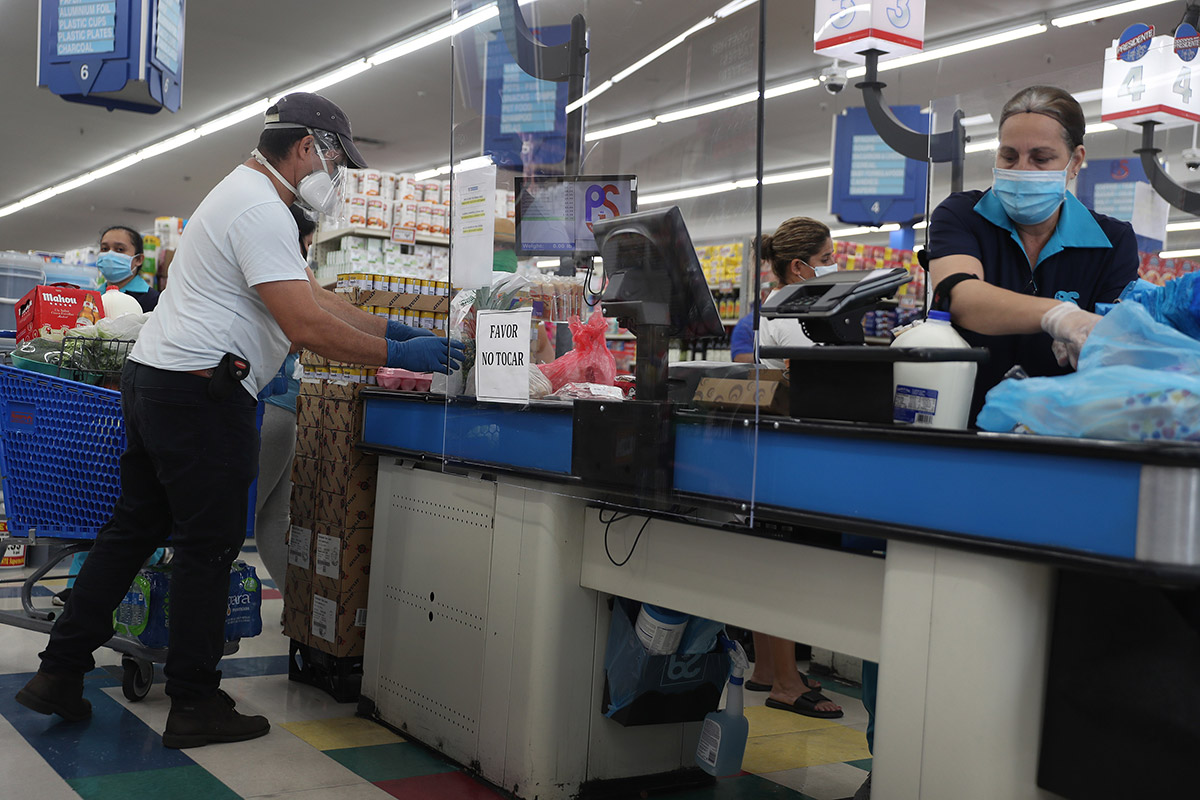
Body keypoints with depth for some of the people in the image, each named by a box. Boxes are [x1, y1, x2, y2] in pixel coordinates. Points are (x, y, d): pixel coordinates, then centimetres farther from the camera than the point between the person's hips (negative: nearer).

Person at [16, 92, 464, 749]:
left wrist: (392, 330, 15)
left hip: (151, 377, 11)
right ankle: (195, 705, 8)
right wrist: (398, 357, -15)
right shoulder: (262, 210, -15)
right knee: (208, 547, -2)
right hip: (200, 393, -11)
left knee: (132, 529, 15)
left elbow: (313, 295, 21)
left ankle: (59, 674, 22)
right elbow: (306, 327, -23)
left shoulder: (244, 195, 20)